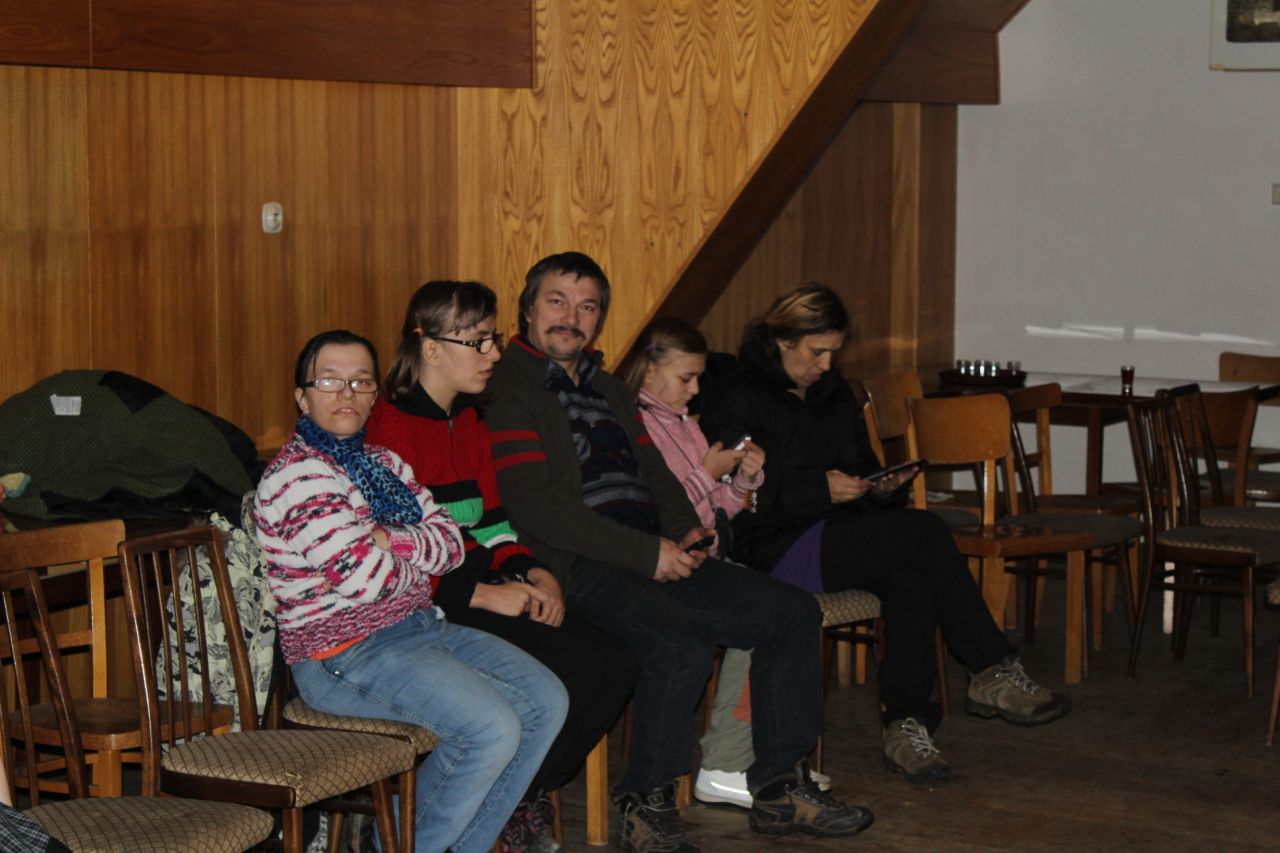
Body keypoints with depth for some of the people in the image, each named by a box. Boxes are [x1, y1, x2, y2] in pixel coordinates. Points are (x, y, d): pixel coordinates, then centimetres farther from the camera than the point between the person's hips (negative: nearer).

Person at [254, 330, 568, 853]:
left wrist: (390, 541, -12)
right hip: (344, 654, -10)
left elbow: (451, 539, 7)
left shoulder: (383, 463, 16)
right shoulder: (296, 476, -13)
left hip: (422, 626, 10)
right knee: (495, 729, -23)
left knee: (546, 702, 1)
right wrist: (423, 557, -1)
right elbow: (363, 576, -21)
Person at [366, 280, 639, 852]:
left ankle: (527, 798, 4)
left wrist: (533, 574, 0)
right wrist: (483, 595, -19)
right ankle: (511, 807, -2)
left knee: (618, 665, -9)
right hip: (427, 609, -9)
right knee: (576, 667, -23)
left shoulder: (469, 421, 18)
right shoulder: (391, 425, -11)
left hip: (486, 591, 9)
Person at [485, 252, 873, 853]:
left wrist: (686, 533, 2)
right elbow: (534, 507, -15)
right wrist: (648, 554, -16)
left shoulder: (609, 390, 24)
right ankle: (644, 804, -14)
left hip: (658, 558, 9)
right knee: (682, 645, -33)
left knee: (793, 612, 0)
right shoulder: (507, 390, -4)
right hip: (581, 571, -9)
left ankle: (780, 787, 6)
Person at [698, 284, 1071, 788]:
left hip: (836, 544, 7)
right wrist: (822, 489, -18)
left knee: (911, 578, -29)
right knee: (925, 532, -25)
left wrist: (884, 485, 0)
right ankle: (994, 673, -18)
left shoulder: (833, 395, 21)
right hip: (776, 553, -7)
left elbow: (862, 467, 25)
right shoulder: (738, 401, -2)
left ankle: (906, 727, -26)